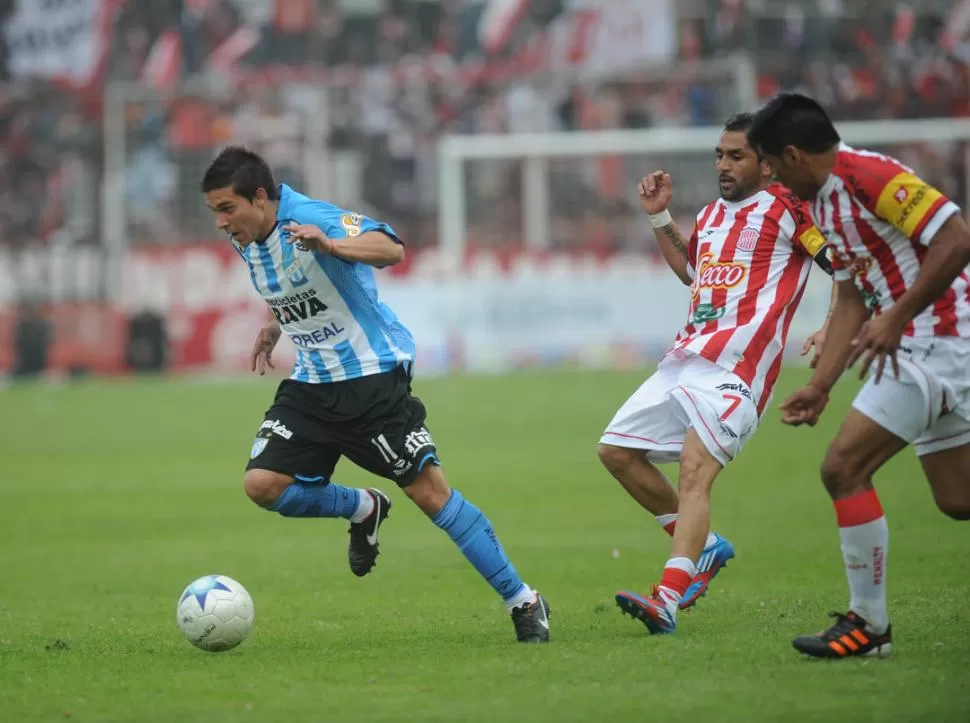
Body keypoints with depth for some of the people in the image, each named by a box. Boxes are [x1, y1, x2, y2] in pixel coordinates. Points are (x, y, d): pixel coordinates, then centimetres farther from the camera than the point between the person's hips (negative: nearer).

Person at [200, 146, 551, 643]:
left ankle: (523, 602, 0)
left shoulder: (310, 217, -21)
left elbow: (391, 249, -37)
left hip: (372, 374, -7)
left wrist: (329, 245, -52)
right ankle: (363, 510, 18)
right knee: (262, 484, -10)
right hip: (312, 381, 7)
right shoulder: (245, 242, 4)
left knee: (428, 489, -10)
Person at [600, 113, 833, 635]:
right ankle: (704, 546, 18)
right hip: (685, 358, 9)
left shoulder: (787, 210, -5)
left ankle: (669, 599, -34)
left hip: (735, 368, -9)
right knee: (616, 451, 10)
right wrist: (659, 218, 27)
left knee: (695, 468, -24)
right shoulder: (711, 215, 20)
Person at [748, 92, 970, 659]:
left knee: (844, 467, -11)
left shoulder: (867, 175, -16)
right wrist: (821, 387, 12)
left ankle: (869, 625, -4)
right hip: (918, 348, 10)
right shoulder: (825, 204, 15)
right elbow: (852, 300, 18)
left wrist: (896, 318, -26)